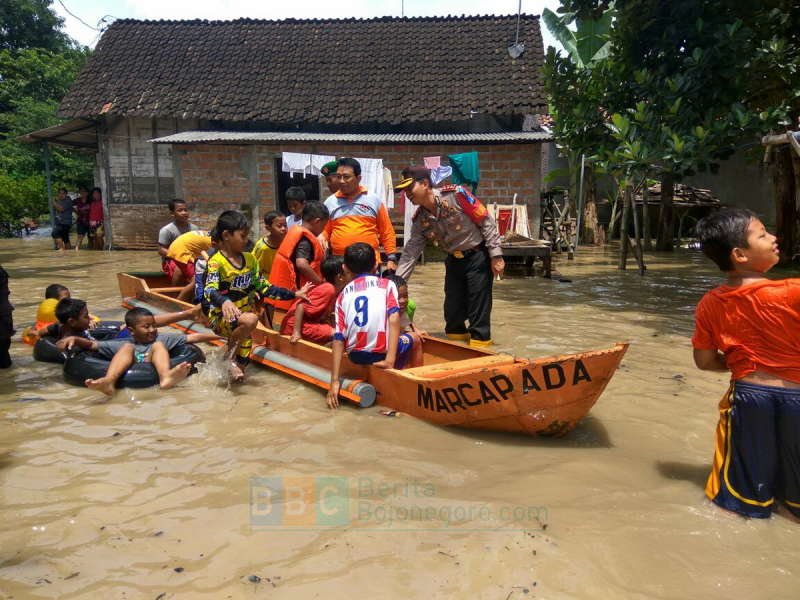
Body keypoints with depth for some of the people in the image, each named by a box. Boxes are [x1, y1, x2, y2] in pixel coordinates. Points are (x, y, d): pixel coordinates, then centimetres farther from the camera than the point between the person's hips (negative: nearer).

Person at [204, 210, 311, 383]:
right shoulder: (216, 261, -14)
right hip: (221, 317, -7)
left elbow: (264, 287, 12)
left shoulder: (249, 259, 7)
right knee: (251, 319, -34)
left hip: (243, 314, 7)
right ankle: (230, 357, -13)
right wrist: (224, 302, -51)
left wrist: (293, 294, 10)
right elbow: (210, 290, -29)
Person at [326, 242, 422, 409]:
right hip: (382, 354, -3)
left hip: (355, 356, 3)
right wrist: (390, 361, -16)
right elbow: (394, 320, -12)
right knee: (414, 337, 29)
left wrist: (334, 381, -2)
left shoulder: (343, 295, 9)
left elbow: (338, 339, 0)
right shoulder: (386, 284, 5)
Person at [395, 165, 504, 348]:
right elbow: (410, 254, 0)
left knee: (478, 305, -3)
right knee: (452, 306, 10)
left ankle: (480, 342, 8)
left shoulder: (455, 195, -20)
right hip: (454, 260, 6)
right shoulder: (419, 220, -3)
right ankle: (455, 339, 29)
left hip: (478, 256, -6)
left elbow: (486, 222, -16)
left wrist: (496, 255, -16)